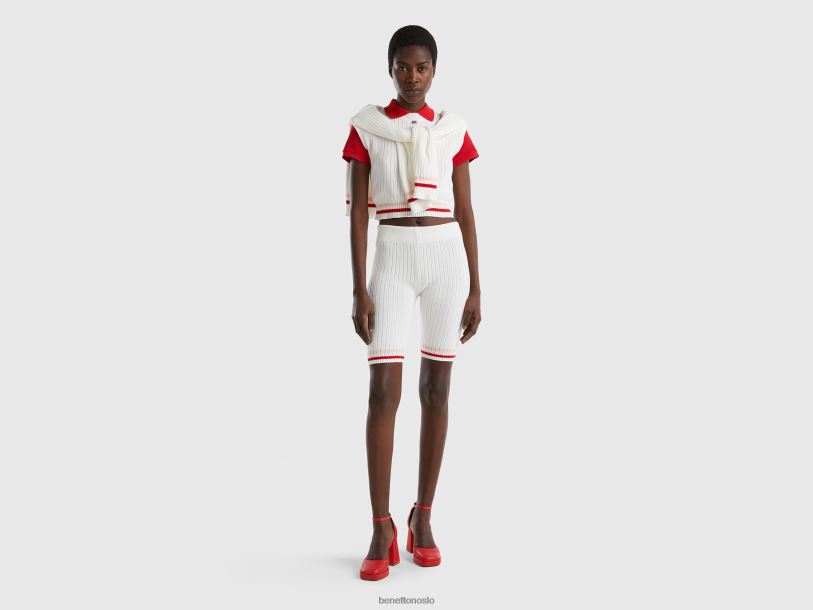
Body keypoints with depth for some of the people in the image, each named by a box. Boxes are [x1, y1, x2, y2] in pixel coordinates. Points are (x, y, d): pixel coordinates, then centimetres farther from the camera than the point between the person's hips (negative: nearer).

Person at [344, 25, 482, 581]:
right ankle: (382, 529, -4)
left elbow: (466, 213, 8)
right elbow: (358, 211, 1)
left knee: (437, 388, 4)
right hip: (392, 259, -1)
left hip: (448, 257, 2)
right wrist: (358, 289, -6)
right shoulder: (365, 128, 4)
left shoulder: (454, 131, 8)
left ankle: (423, 518, 15)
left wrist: (475, 289, 4)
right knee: (384, 389, -10)